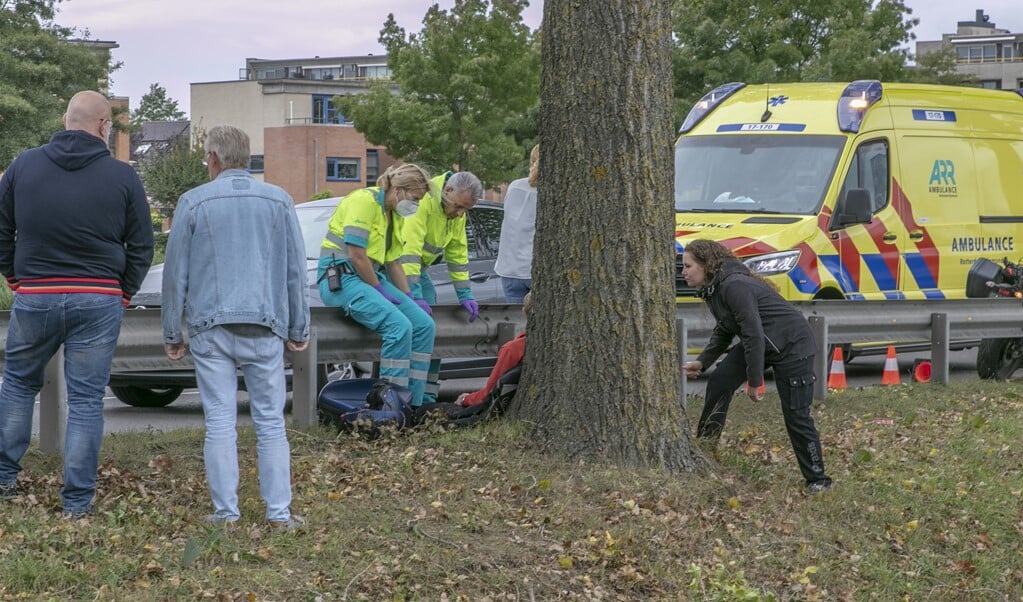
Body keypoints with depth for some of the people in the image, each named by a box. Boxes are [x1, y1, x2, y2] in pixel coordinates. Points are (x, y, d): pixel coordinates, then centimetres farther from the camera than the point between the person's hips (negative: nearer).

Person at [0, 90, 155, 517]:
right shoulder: (122, 177, -3)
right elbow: (142, 247, 3)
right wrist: (123, 294, 14)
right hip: (99, 302, -1)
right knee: (86, 400, 5)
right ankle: (77, 501, 6)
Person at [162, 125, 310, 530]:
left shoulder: (193, 203, 2)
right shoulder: (278, 201, 6)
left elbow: (175, 273, 4)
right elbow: (295, 271, 9)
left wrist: (172, 333, 11)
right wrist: (298, 329, 16)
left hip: (210, 328, -1)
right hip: (264, 328, 1)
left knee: (219, 423, 2)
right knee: (271, 422, 4)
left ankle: (226, 512, 2)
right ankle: (279, 513, 3)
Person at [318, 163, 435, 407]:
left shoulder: (394, 215, 18)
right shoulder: (365, 200, -12)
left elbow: (393, 263, 22)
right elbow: (356, 256, -18)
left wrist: (410, 298, 11)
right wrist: (380, 290, -12)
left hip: (370, 277, 9)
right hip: (341, 277, -9)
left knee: (424, 324, -8)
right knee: (399, 325, -28)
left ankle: (413, 404, -6)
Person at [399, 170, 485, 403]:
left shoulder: (457, 212, 1)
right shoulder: (422, 201, -28)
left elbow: (457, 253, 10)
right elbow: (408, 249, -33)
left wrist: (464, 294, 4)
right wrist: (415, 296, -36)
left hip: (417, 266, 8)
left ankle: (428, 395, 4)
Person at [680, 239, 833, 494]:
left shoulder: (734, 287, -27)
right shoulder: (713, 290, 3)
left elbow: (753, 334, -28)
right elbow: (724, 331, 15)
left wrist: (754, 381, -22)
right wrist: (702, 361, 1)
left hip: (792, 345, -10)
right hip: (762, 343, 10)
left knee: (796, 415, -7)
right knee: (719, 381, -1)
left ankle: (818, 480, 5)